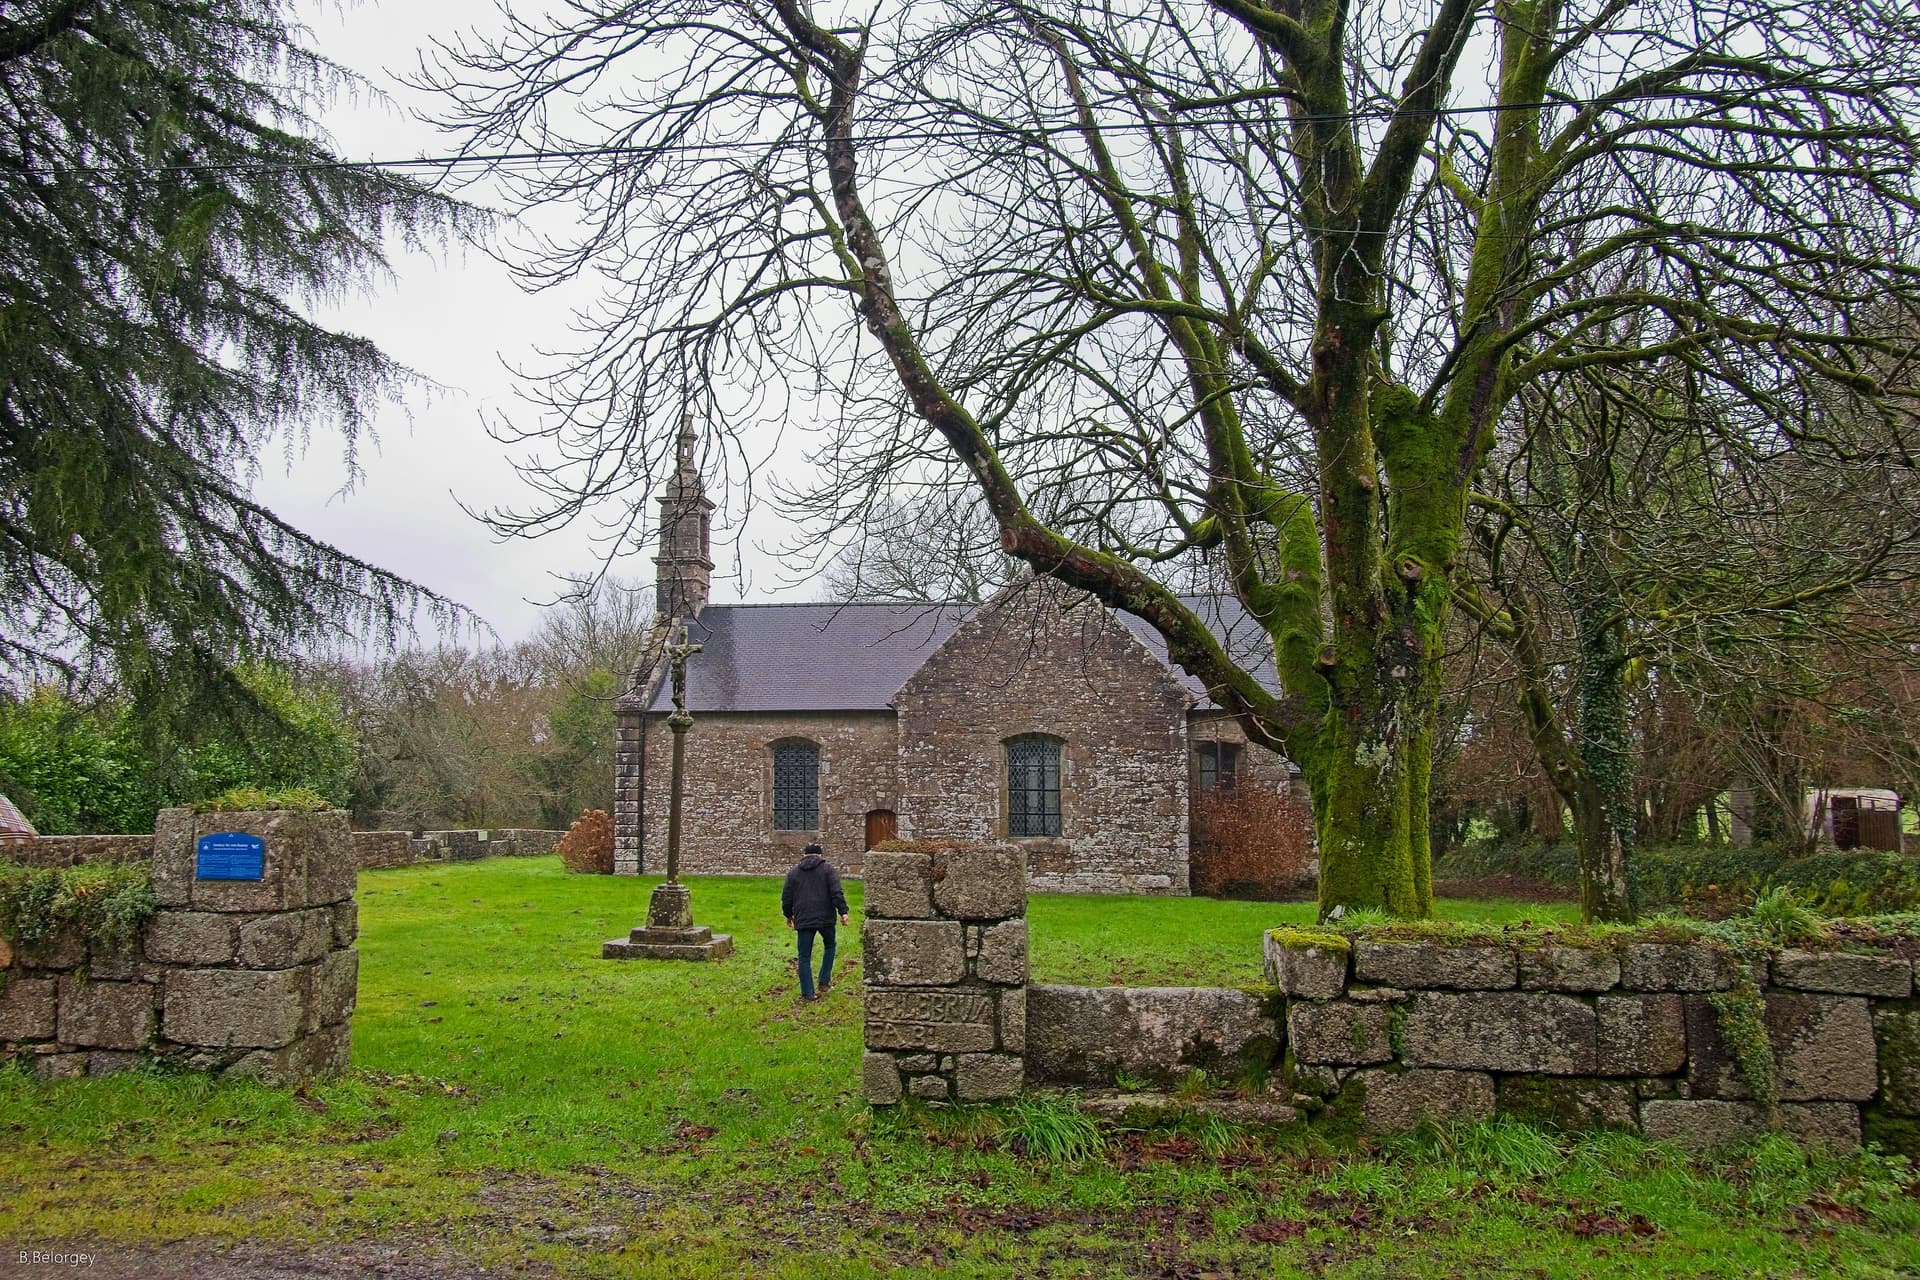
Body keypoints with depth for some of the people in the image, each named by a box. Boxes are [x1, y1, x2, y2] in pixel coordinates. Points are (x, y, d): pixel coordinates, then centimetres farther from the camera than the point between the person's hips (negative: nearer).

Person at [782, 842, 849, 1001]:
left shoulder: (794, 872, 10)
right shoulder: (828, 869, 2)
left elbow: (786, 897, 13)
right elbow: (837, 892, -9)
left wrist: (788, 915, 26)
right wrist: (843, 912, -8)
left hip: (804, 920, 1)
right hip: (825, 917, -1)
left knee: (804, 956, 5)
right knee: (829, 946, 23)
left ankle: (807, 993, 2)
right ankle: (825, 980, 20)